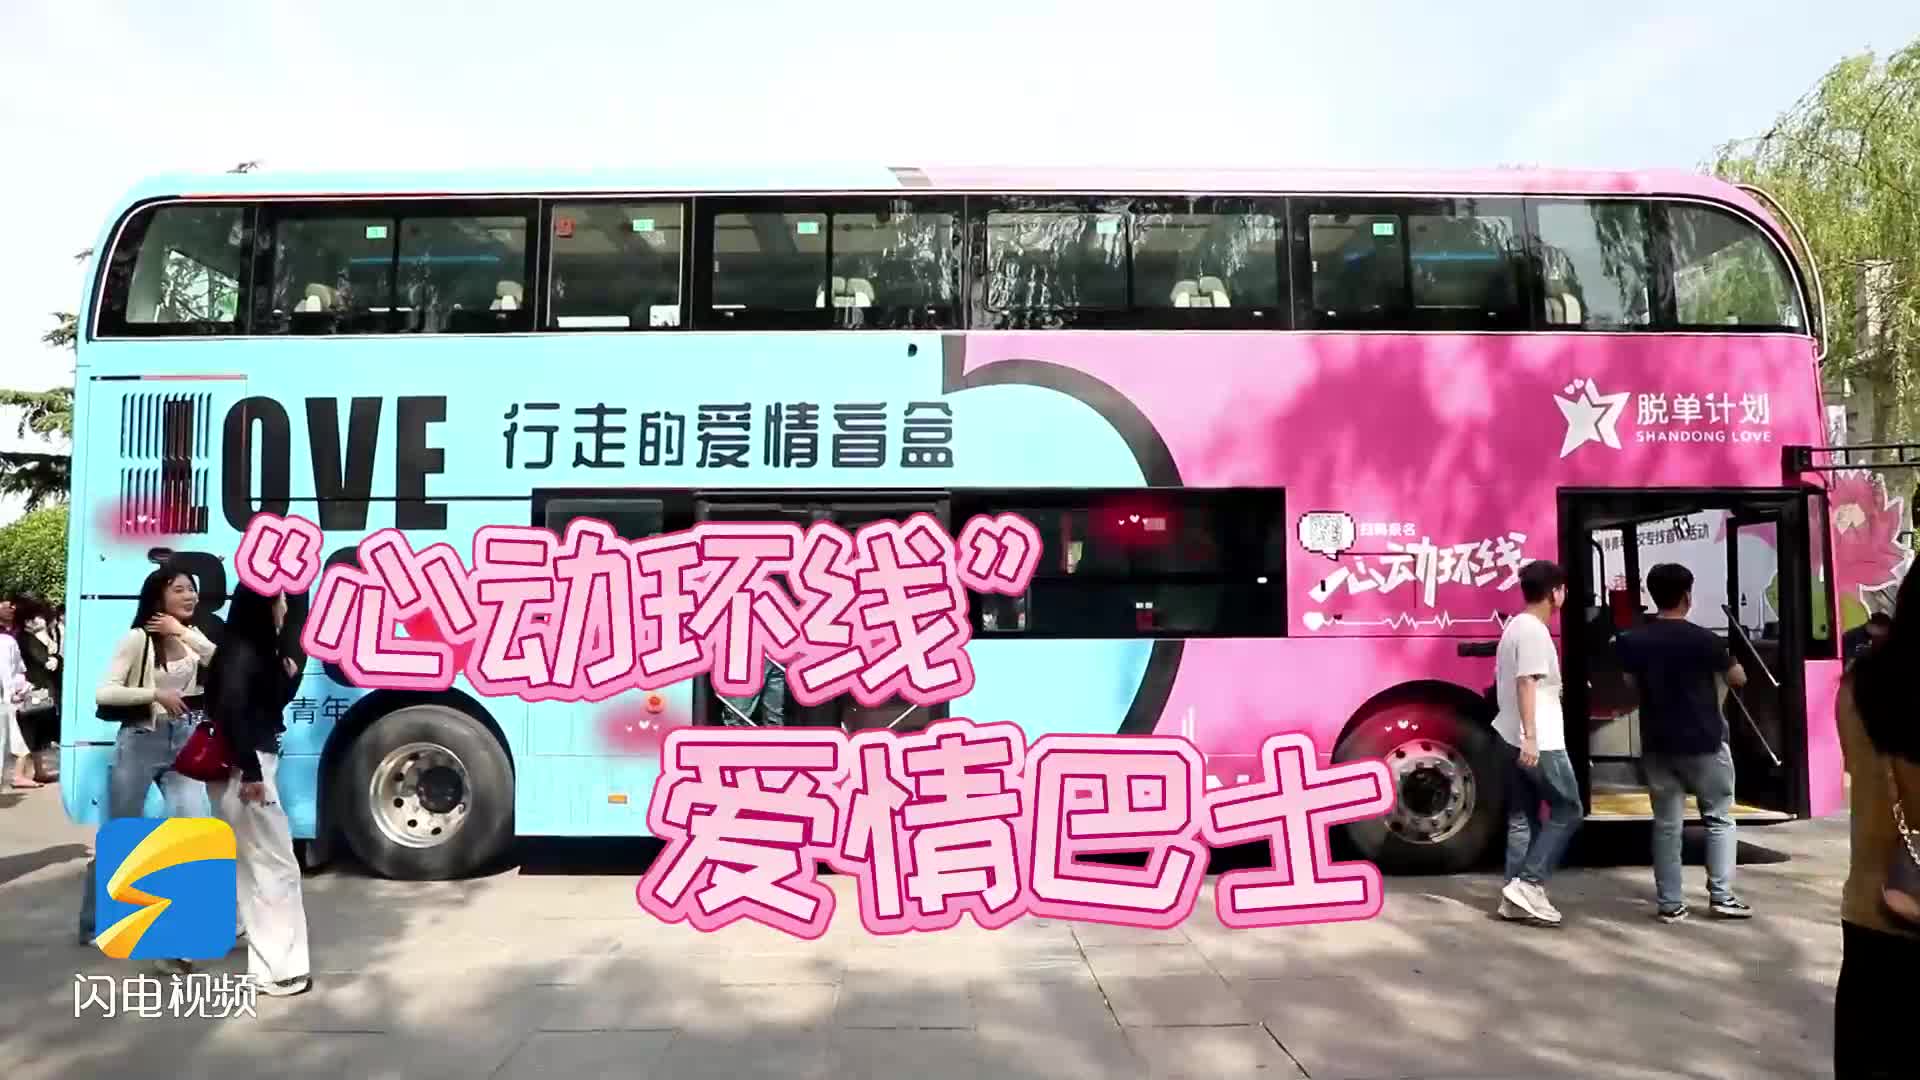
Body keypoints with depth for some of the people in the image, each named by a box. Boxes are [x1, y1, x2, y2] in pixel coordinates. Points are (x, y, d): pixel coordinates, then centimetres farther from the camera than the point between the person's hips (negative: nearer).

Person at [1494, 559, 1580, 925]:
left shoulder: (1515, 626, 16)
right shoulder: (1535, 631, -14)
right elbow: (1526, 683, -22)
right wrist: (1531, 737, -26)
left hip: (1514, 739, 9)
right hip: (1539, 742, -9)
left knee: (1522, 818, 9)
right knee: (1567, 810, 0)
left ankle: (1516, 897, 10)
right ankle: (1528, 883, -5)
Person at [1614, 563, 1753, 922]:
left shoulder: (1633, 641, -3)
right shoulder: (1702, 639, -13)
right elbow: (1738, 679, 2)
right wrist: (1723, 660, 19)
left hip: (1657, 744, 3)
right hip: (1703, 743, -3)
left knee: (1666, 824, 8)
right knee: (1719, 818, 13)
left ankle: (1669, 903, 10)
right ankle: (1721, 895, 10)